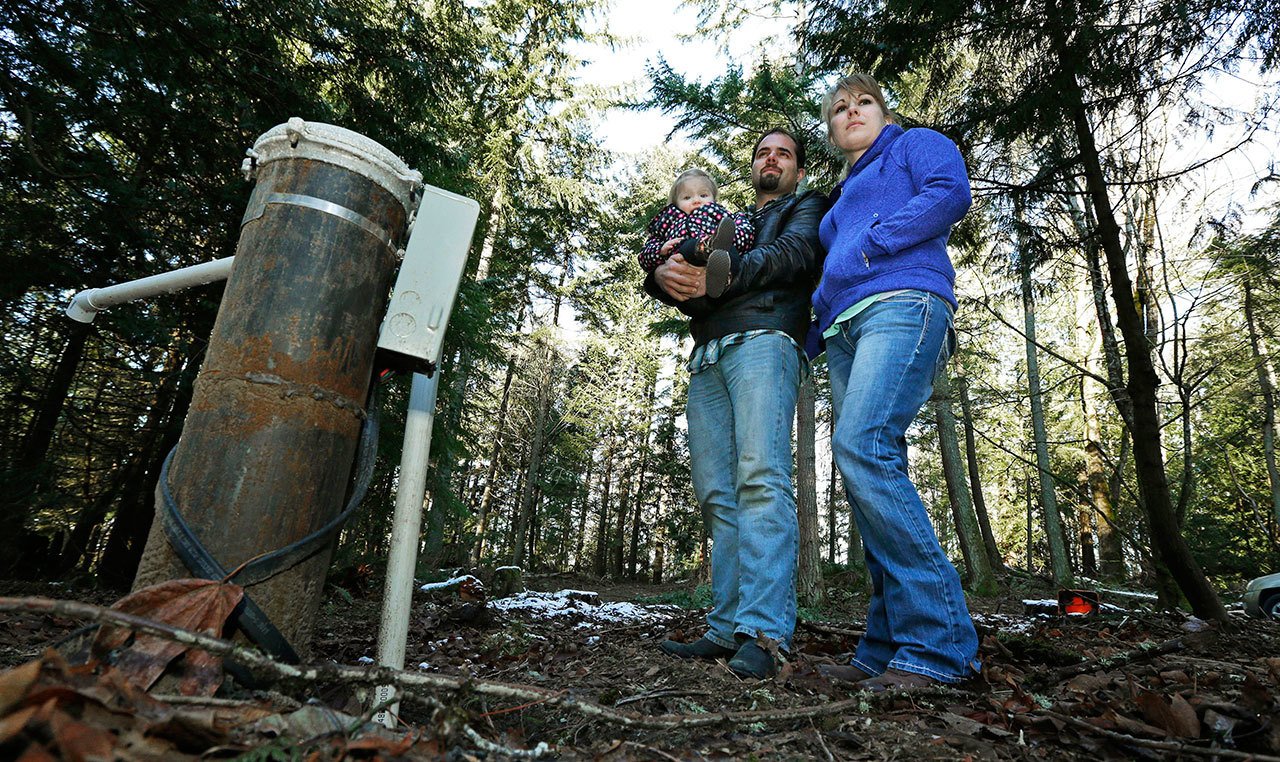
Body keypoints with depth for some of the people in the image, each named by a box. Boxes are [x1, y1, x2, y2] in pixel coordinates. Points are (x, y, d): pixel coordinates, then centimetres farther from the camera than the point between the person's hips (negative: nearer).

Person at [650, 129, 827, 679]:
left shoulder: (807, 208, 22)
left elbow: (792, 252, -3)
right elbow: (671, 267, 21)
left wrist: (718, 278, -18)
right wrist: (666, 274, -5)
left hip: (764, 339, -5)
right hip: (707, 356, 6)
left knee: (760, 477, -22)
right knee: (717, 494, -4)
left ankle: (763, 633, -24)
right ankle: (727, 629, -3)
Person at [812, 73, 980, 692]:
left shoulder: (916, 144, 17)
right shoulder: (842, 198, 36)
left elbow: (950, 192, -5)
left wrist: (871, 243, -7)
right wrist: (816, 327, 18)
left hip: (901, 303, -8)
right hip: (846, 333, 8)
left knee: (860, 448, -27)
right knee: (872, 475, -2)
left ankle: (939, 645, -21)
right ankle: (890, 647, 0)